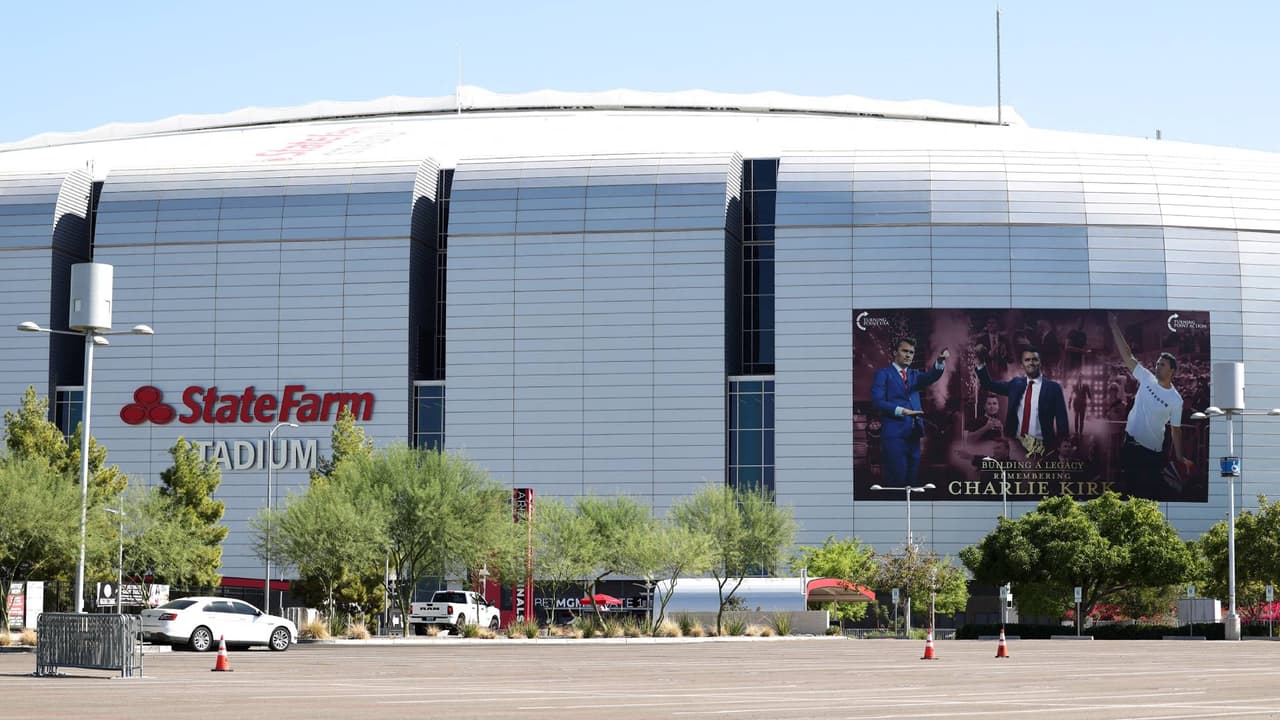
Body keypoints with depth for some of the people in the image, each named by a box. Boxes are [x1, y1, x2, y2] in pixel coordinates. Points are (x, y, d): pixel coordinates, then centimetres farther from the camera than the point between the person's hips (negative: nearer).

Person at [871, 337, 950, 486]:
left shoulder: (914, 374, 20)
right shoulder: (883, 374, 3)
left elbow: (931, 377, -1)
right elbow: (878, 401, -8)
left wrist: (940, 361, -20)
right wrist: (902, 411, -17)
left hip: (914, 434, 6)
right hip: (894, 434, -6)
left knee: (912, 480, 5)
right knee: (897, 480, -9)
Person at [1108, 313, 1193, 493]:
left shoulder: (1175, 400, -9)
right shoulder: (1147, 379, -3)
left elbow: (1175, 429, -2)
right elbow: (1127, 355, -2)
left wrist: (1179, 457, -6)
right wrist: (1114, 326, -6)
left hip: (1154, 451, -3)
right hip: (1131, 443, 3)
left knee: (1153, 488, 1)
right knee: (1129, 485, 9)